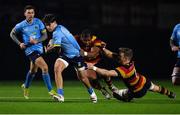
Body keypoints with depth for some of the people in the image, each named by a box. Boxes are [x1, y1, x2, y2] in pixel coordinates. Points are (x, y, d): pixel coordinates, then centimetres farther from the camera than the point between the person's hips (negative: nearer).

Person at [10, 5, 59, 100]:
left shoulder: (38, 22, -4)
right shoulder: (21, 25, -8)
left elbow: (45, 35, -2)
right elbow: (12, 34, 8)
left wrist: (36, 41, -19)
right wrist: (19, 43, -6)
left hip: (39, 48, 5)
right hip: (30, 49, -5)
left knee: (33, 71, 23)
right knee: (44, 67, -20)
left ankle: (26, 87, 49)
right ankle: (51, 91, -16)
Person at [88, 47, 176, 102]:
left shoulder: (123, 70, -41)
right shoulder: (130, 62, -20)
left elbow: (107, 73, -53)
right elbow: (111, 54, -14)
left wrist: (94, 68, -54)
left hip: (138, 92, -7)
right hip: (145, 82, 7)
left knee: (115, 94, 4)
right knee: (156, 88, 36)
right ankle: (170, 94, 61)